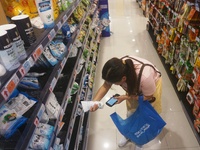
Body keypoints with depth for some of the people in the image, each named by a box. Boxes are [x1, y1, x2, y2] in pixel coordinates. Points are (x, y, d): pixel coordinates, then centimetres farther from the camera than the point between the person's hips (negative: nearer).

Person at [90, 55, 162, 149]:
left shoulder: (145, 77, -45)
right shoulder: (118, 70, -33)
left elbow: (148, 97, -26)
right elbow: (105, 86, -21)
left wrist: (126, 97, -30)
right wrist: (94, 101, -37)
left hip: (153, 83, -3)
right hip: (134, 83, 4)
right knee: (130, 113, 12)